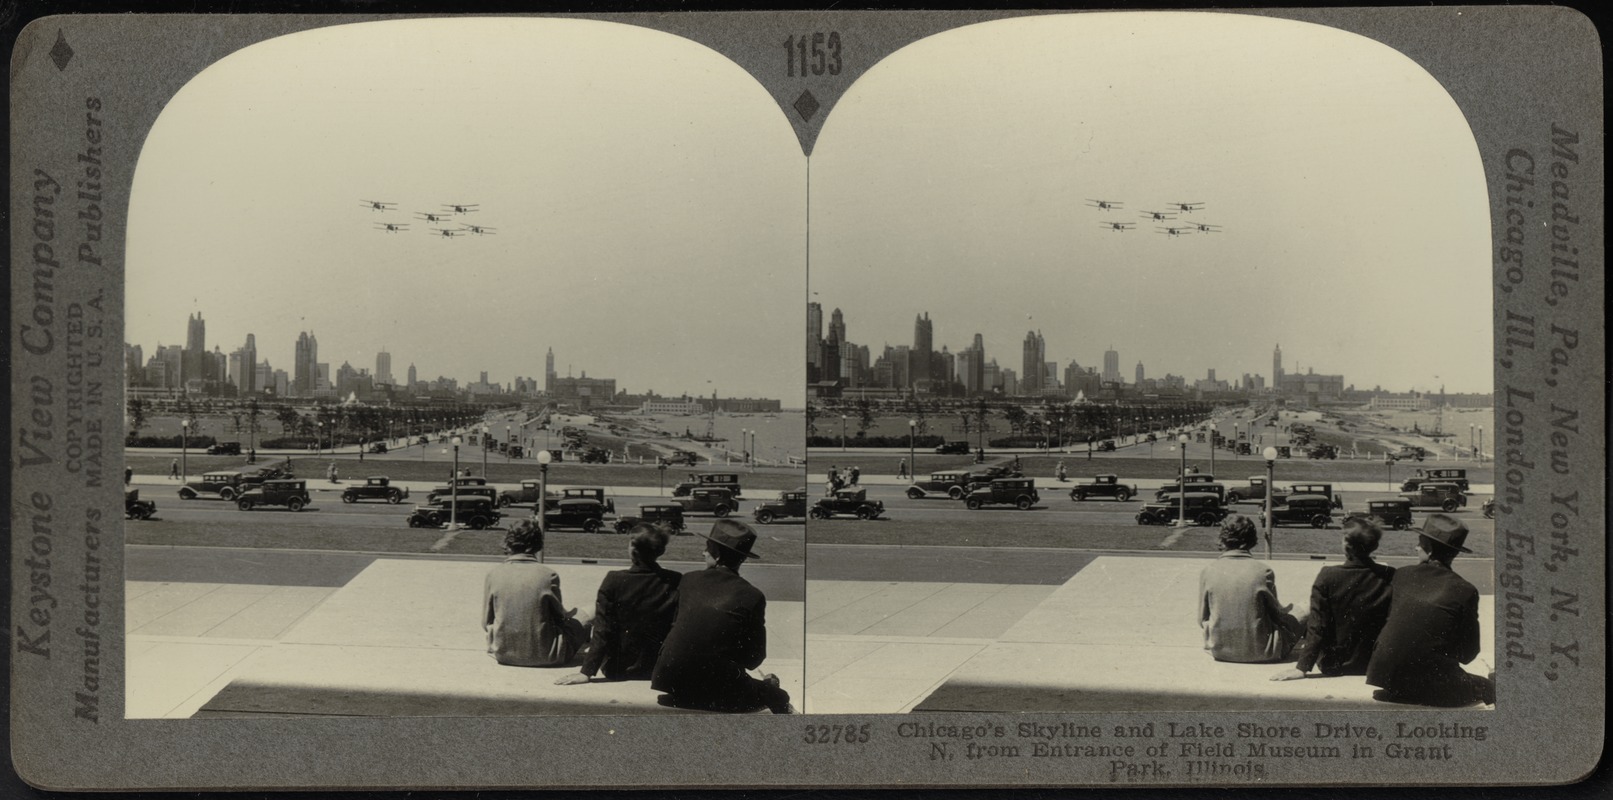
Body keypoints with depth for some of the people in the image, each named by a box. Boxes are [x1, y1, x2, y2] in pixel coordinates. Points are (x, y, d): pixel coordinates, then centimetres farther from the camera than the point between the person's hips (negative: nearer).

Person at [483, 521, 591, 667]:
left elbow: (486, 624, 1)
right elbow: (559, 616, 2)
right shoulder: (548, 575, -12)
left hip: (503, 654, 4)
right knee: (585, 618, 20)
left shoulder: (493, 575, -6)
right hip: (542, 656, -4)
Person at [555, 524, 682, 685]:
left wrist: (587, 672, -12)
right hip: (659, 670, 2)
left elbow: (602, 631, -15)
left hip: (618, 670, -1)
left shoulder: (614, 580, -15)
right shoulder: (675, 582, -13)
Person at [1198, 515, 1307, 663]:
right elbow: (1275, 614, -1)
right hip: (1259, 653, -4)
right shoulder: (1263, 571, -14)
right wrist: (1285, 611, 24)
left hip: (1220, 650, 4)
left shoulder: (1208, 572, -9)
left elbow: (1202, 620, 1)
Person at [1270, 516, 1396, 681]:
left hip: (1333, 666, -2)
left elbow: (1317, 627, -16)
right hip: (1373, 666, 2)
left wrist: (1302, 667, -12)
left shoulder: (1327, 576, -16)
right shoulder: (1389, 577, -13)